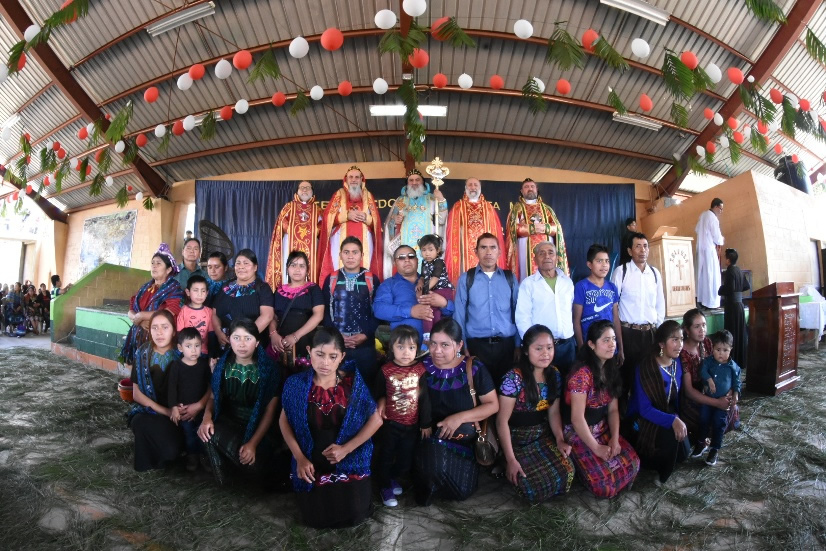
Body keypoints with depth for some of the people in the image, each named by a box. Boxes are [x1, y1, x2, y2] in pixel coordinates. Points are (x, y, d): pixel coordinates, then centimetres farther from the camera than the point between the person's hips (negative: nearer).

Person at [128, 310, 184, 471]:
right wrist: (163, 410, -11)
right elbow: (137, 394, 2)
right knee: (141, 423, -32)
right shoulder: (142, 353, 0)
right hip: (147, 411, 2)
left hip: (176, 413, -2)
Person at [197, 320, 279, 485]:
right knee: (208, 433, -29)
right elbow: (212, 396, 6)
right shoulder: (223, 365, 1)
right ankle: (224, 484, -3)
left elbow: (270, 410, -10)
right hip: (228, 422, 3)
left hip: (257, 427, -3)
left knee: (250, 458, -31)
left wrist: (253, 443, -20)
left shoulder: (268, 368, -10)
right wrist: (207, 417, -17)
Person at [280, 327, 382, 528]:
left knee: (353, 515, -6)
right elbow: (284, 421, -2)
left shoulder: (353, 383, -13)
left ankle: (359, 490, 27)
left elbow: (376, 420, -9)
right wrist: (300, 458, -11)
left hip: (350, 462, -1)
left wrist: (346, 449, -16)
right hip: (312, 464, 1)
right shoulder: (296, 384, -12)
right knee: (315, 519, -2)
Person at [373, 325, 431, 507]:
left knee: (407, 459, 15)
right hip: (390, 424, -1)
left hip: (412, 424, 2)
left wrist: (426, 424, -2)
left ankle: (393, 477, 45)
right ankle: (385, 487, 36)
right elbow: (378, 395, 2)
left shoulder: (420, 369, -11)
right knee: (387, 457, 13)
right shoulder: (386, 370, -13)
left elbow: (425, 398, -5)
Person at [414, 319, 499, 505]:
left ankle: (431, 482, 17)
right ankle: (429, 482, 2)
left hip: (463, 438, 0)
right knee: (434, 458, -34)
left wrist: (460, 417, -17)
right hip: (428, 436, 0)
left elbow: (493, 405, -4)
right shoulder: (422, 367, -3)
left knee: (462, 490, -16)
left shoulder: (474, 369, -7)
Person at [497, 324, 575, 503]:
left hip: (543, 436, 6)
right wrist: (511, 460, -18)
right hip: (516, 439, -6)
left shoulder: (554, 375, -1)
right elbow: (502, 421, -17)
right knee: (535, 485, -21)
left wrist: (560, 440, -7)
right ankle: (507, 469, 11)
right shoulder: (514, 378, -20)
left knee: (566, 472, -14)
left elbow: (553, 412, 9)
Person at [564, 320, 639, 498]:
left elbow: (613, 409, 5)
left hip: (602, 429, 8)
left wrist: (615, 439, -8)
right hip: (579, 433, -8)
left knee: (632, 463, -8)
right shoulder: (582, 373, -23)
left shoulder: (610, 369, 4)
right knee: (604, 482, -18)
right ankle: (579, 465, 10)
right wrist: (596, 448, -17)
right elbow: (577, 418, -22)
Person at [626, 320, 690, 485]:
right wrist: (672, 421, -39)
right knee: (671, 434, -31)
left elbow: (676, 396, 10)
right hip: (644, 419, -7)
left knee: (682, 453, -5)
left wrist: (678, 418, 4)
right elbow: (645, 409, -28)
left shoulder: (677, 362, -5)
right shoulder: (646, 368, -27)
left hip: (669, 413, 7)